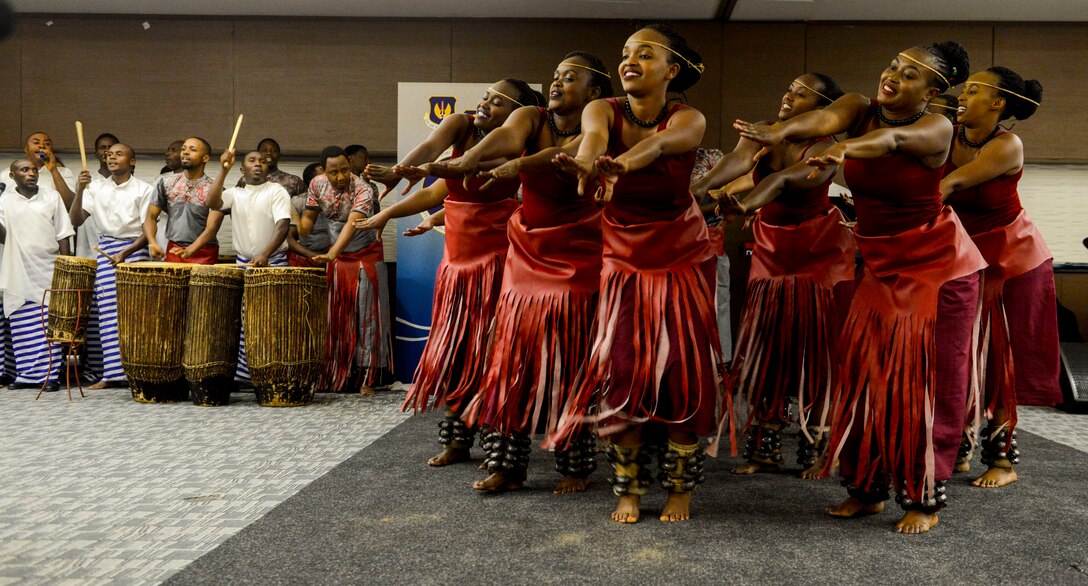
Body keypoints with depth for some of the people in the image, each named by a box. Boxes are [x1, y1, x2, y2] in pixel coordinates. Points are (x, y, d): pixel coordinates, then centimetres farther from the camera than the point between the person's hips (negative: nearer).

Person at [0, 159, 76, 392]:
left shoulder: (52, 196, 6)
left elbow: (63, 235, 6)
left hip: (48, 273, -1)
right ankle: (26, 375, 8)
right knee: (22, 328, 2)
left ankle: (50, 375, -1)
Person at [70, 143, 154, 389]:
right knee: (107, 311, -1)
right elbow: (76, 220, 1)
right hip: (106, 250, 3)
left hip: (134, 249, -3)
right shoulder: (96, 187, 9)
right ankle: (109, 373, 4)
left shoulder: (144, 190, 0)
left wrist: (125, 253, -17)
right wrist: (80, 190, -12)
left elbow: (148, 230, -5)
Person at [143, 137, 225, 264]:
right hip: (173, 251, 3)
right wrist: (152, 243, -14)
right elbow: (151, 217, 6)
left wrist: (189, 251, -32)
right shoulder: (166, 182, 4)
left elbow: (212, 227, -16)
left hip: (203, 255, -3)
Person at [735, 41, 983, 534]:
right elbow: (825, 119, -26)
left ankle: (925, 499, 9)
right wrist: (777, 132, -49)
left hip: (939, 268, -5)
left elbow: (893, 137, -38)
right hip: (882, 267, 5)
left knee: (930, 382, -3)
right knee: (866, 375, 4)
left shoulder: (935, 128, -15)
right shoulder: (860, 108, -4)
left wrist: (844, 151, -60)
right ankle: (867, 489, 16)